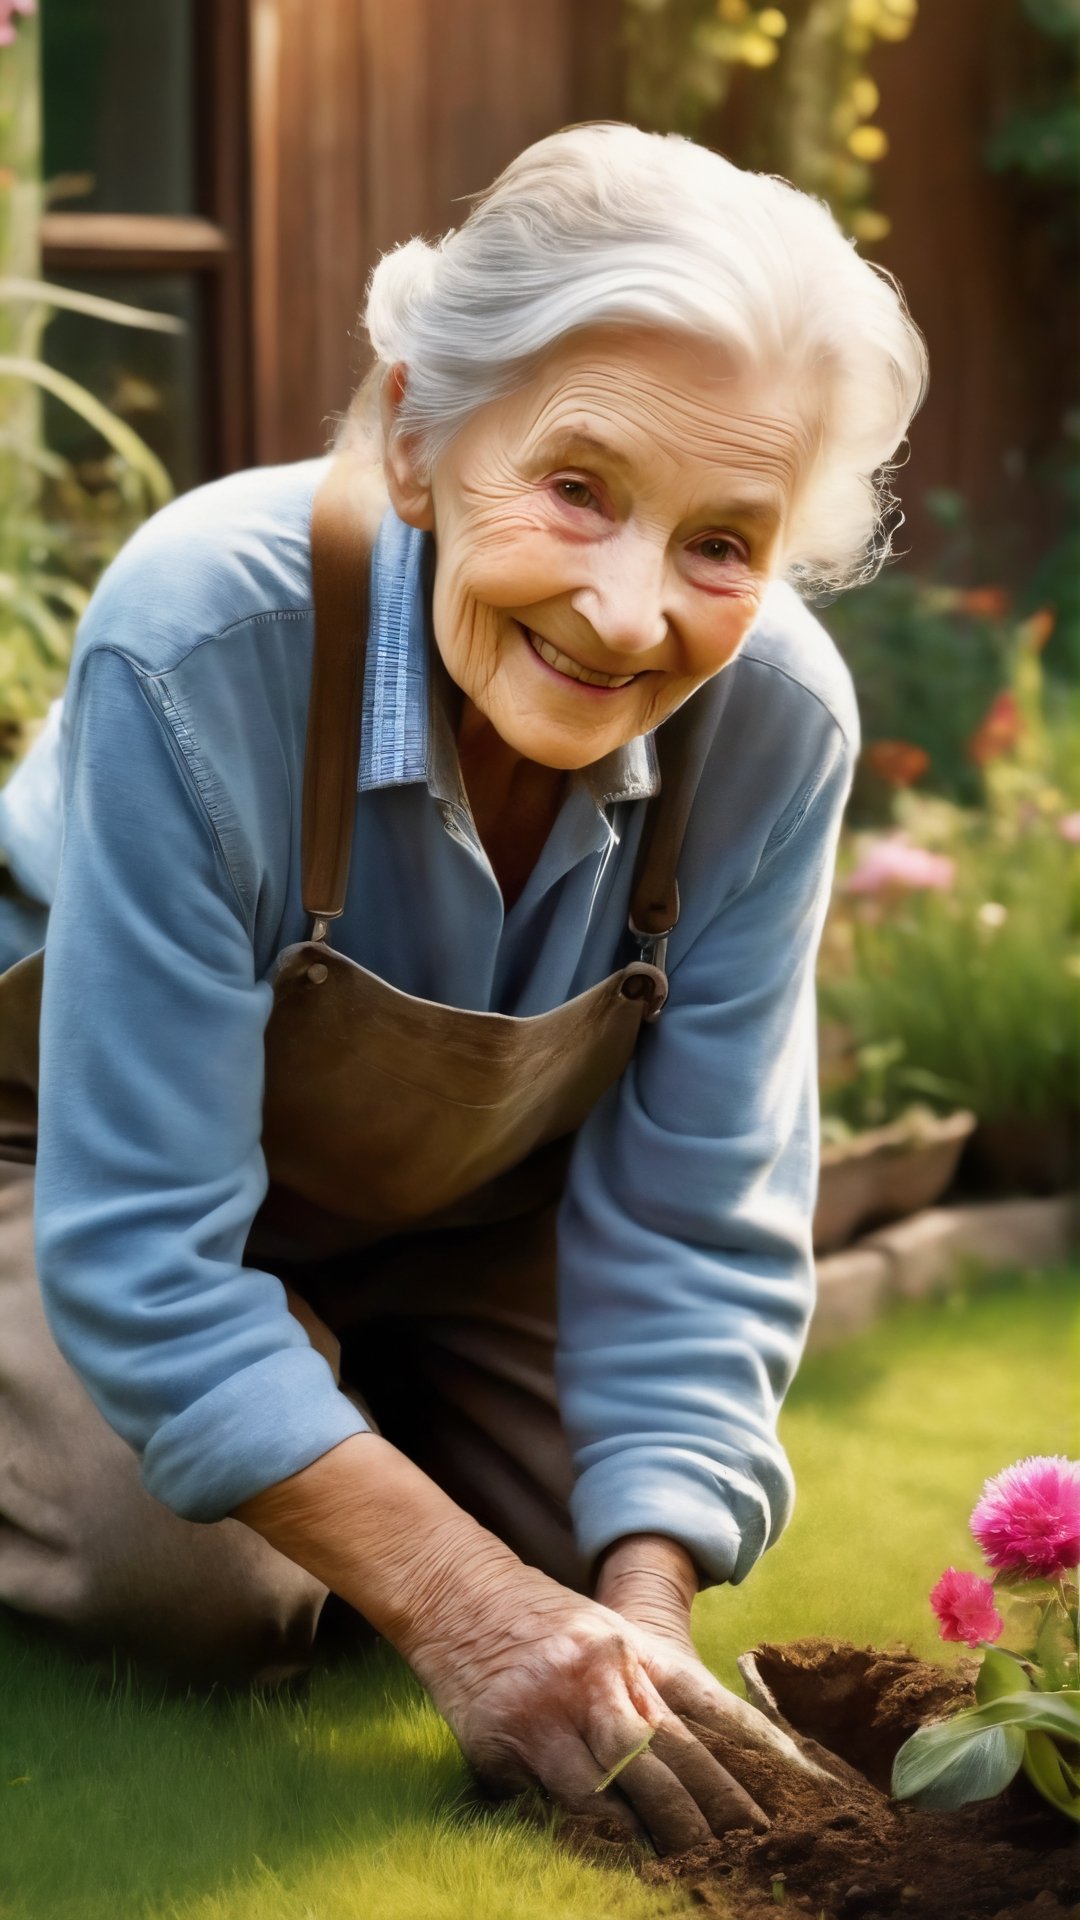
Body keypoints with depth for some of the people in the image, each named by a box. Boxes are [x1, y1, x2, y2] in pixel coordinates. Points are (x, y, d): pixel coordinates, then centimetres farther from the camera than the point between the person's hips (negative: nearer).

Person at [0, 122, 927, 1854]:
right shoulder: (204, 639, -40)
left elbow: (690, 1224, -18)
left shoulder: (778, 721, -28)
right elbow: (144, 1248, -36)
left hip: (459, 1206, 4)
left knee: (588, 1540, -4)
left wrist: (643, 1609, -31)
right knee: (195, 1591, -21)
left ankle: (349, 1370, 25)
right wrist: (455, 1603, -40)